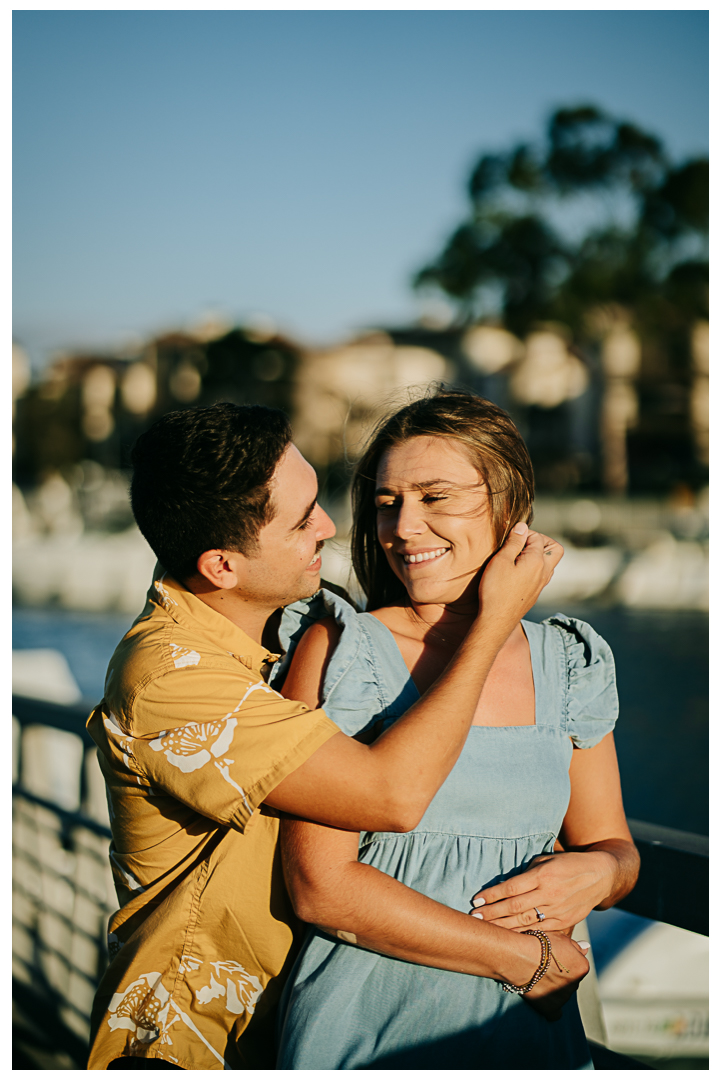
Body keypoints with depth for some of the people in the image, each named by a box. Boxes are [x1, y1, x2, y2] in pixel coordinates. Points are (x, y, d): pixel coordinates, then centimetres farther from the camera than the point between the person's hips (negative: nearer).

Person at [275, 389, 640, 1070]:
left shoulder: (568, 663, 2)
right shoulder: (342, 652, -10)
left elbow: (614, 846, 12)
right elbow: (322, 887, -15)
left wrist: (599, 871, -12)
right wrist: (527, 958, -13)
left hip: (527, 1029, 4)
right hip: (365, 1030, -3)